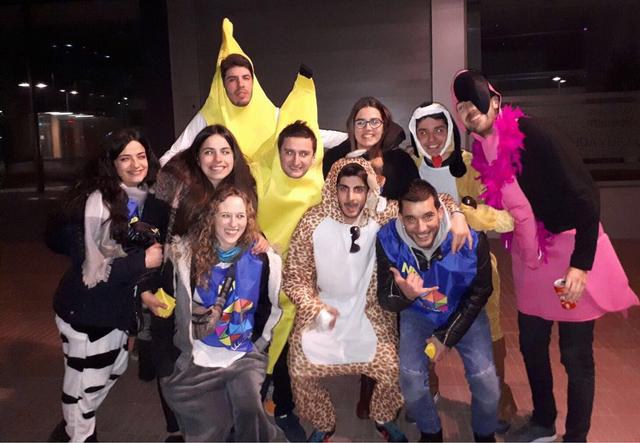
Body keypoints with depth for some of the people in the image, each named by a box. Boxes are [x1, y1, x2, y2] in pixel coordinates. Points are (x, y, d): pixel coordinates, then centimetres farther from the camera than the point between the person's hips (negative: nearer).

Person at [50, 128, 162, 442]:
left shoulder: (144, 197, 2)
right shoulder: (98, 202, -23)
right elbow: (92, 268, -28)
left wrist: (150, 273, 0)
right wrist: (143, 261, -22)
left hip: (116, 305, 8)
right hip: (86, 310, -8)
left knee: (114, 369, 24)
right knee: (86, 381, 9)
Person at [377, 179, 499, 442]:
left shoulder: (472, 239, -29)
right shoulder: (388, 239, -28)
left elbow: (479, 293, -12)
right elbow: (385, 300, -19)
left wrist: (448, 337, -12)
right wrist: (404, 294, -44)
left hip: (464, 312, 0)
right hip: (417, 313, 1)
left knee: (486, 381, -11)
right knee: (411, 378, -14)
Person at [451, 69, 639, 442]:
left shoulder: (530, 135, -20)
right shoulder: (483, 150, 1)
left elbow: (585, 194, -21)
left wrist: (581, 263, -23)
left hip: (573, 252, -7)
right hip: (530, 258, 7)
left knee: (575, 355, 3)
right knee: (532, 345, 17)